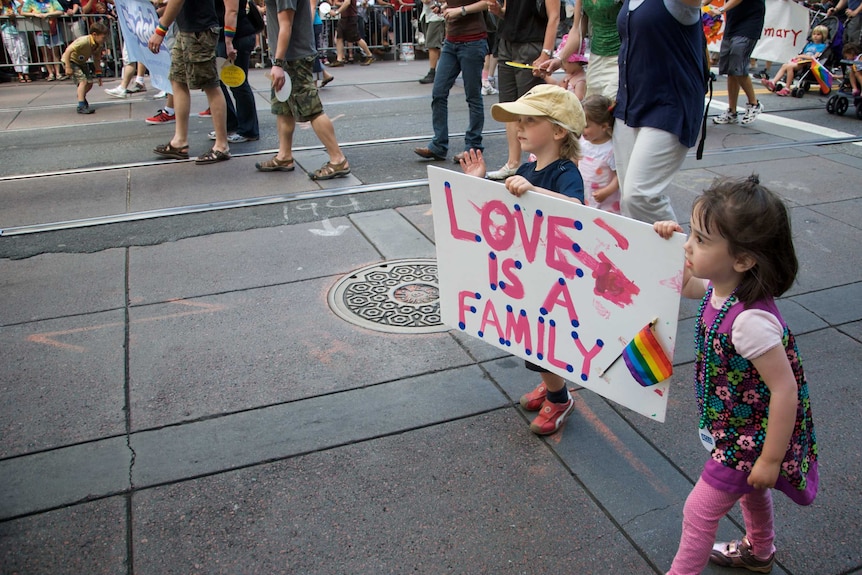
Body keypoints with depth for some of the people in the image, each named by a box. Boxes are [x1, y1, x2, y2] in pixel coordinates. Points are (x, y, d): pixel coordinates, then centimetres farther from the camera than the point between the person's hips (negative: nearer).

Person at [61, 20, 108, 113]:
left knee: (90, 82, 5)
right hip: (70, 60, -8)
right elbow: (68, 50, -33)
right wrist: (68, 67, -32)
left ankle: (81, 97, 36)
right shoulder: (84, 41, -33)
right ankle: (81, 106, -22)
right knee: (83, 80, -21)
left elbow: (97, 60, 5)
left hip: (81, 62, 8)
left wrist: (99, 74, 4)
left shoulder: (99, 45, -8)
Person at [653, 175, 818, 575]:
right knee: (749, 489, 32)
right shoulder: (720, 286, -13)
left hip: (750, 439, -9)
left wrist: (771, 460, -22)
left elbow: (785, 390, -31)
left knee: (698, 511, 7)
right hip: (740, 427, 9)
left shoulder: (750, 320, -38)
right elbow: (684, 285, 9)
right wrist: (667, 244, -9)